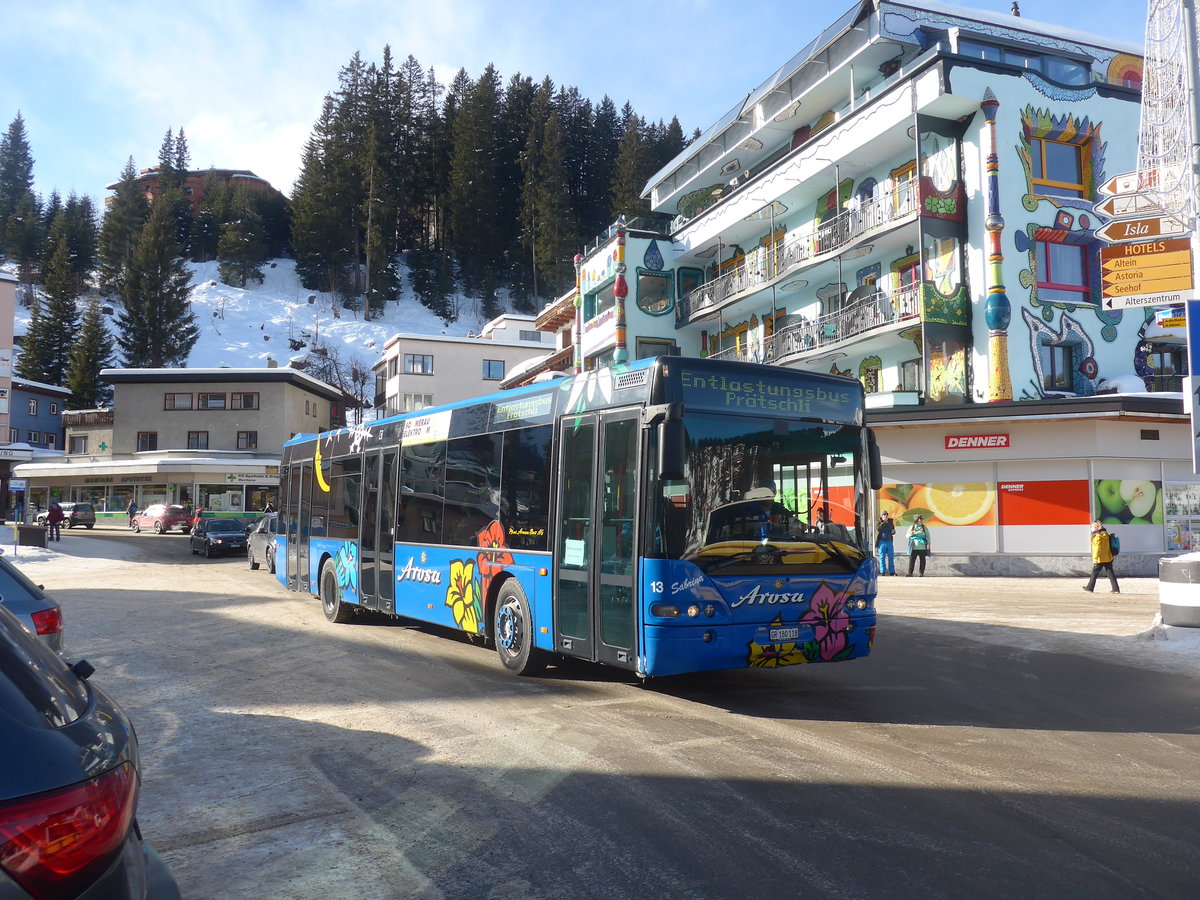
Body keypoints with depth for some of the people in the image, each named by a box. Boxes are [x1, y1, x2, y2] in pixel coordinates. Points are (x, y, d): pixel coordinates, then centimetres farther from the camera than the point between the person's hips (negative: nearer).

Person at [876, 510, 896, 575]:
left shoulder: (890, 522, 12)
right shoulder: (879, 522, 0)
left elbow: (893, 530, 20)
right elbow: (878, 529, -18)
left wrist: (893, 532, -3)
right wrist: (884, 522, -19)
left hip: (889, 541, 4)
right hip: (882, 541, -4)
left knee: (891, 557, 5)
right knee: (882, 557, -1)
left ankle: (892, 572, 10)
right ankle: (882, 572, 2)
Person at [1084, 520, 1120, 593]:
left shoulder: (1097, 536, -15)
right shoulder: (1106, 535, 11)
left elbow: (1097, 548, -19)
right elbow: (1109, 547, 18)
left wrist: (1095, 558, -16)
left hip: (1100, 559, -7)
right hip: (1108, 558, 7)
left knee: (1094, 573, 5)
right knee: (1111, 574, 6)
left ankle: (1090, 588, 15)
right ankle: (1116, 589, 1)